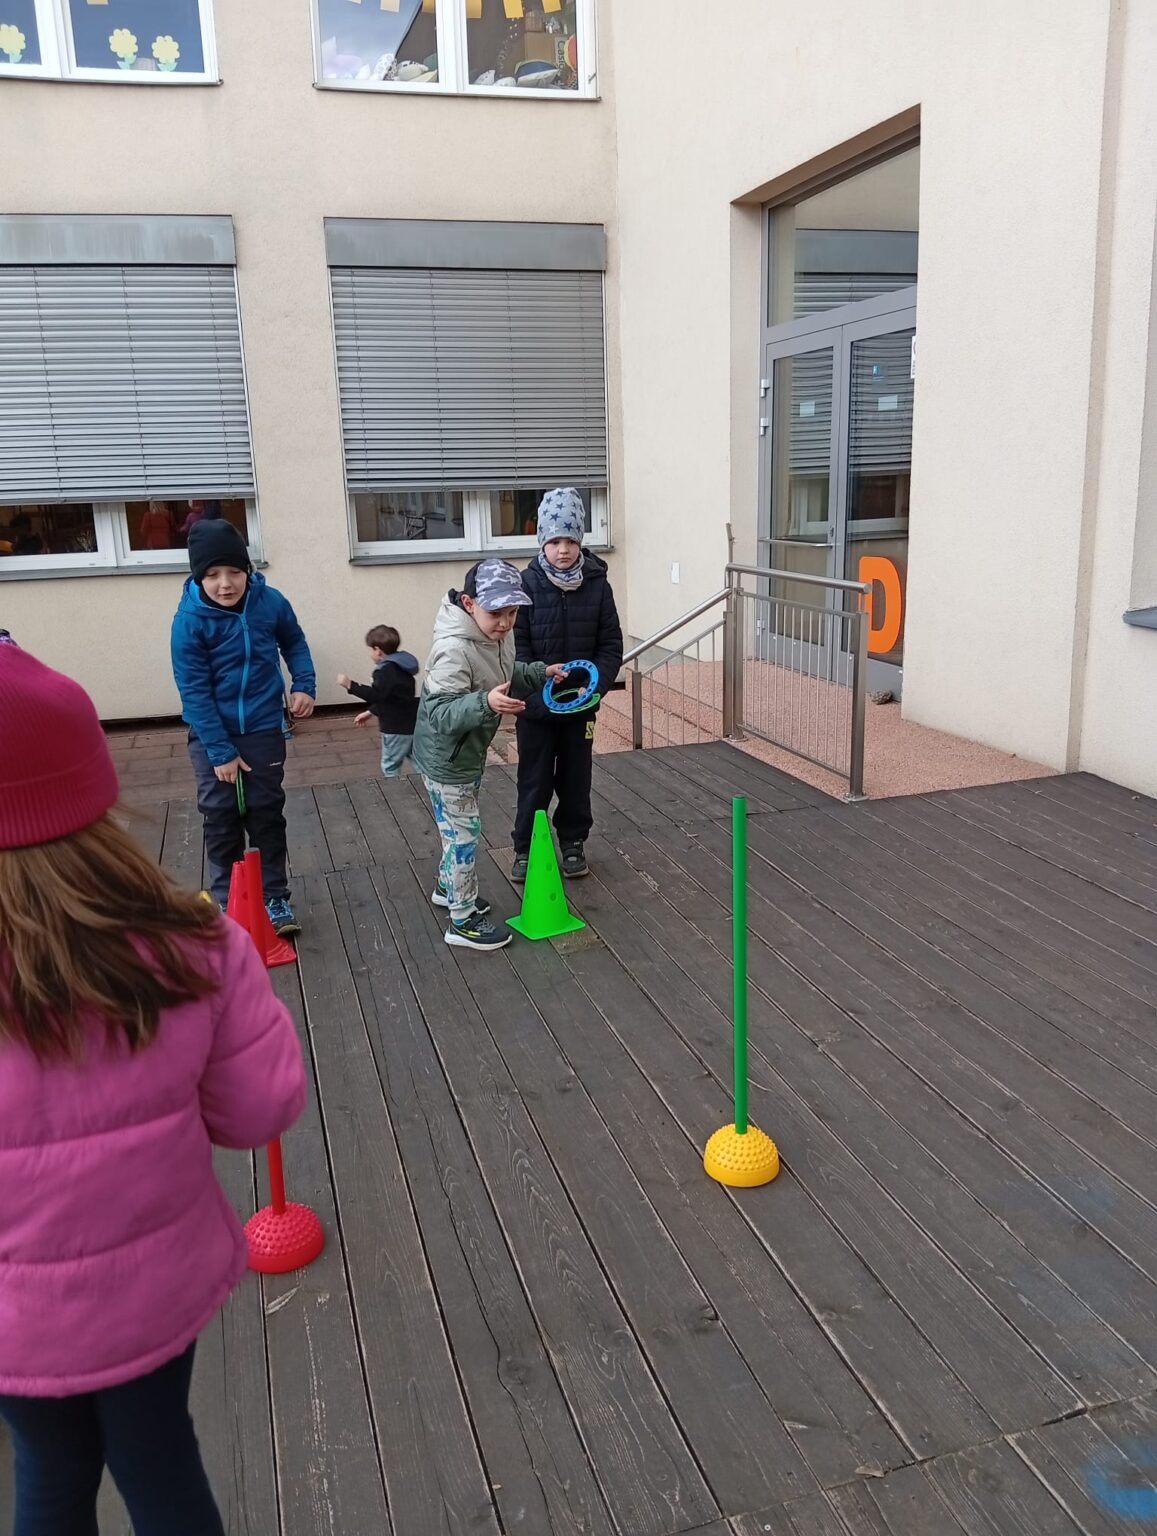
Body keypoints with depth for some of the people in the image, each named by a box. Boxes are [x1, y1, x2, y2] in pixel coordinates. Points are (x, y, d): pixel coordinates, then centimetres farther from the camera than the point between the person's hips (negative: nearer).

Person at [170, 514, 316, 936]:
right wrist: (221, 751, -18)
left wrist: (304, 684, -4)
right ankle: (227, 903, 21)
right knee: (221, 819, 6)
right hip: (212, 733, -1)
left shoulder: (270, 602, -11)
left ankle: (275, 897, 21)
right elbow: (194, 691, -17)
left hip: (263, 729, 2)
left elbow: (294, 642, 11)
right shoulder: (189, 620, -18)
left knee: (267, 814, 8)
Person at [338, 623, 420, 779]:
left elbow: (375, 695, -27)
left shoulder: (387, 670, -17)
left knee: (390, 767, 2)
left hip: (396, 728, -9)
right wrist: (371, 712, 25)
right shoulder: (400, 667, 14)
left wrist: (350, 685, -26)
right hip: (412, 724, 9)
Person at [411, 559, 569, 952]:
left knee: (459, 827, 24)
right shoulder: (454, 649, -33)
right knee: (463, 831, 1)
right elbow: (442, 714, -37)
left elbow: (505, 675, 16)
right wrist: (486, 703, -51)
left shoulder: (496, 633, -5)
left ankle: (448, 887, 45)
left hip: (469, 751, 9)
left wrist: (539, 672, 2)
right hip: (445, 759, -9)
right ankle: (463, 920, 14)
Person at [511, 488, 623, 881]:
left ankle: (573, 843, 32)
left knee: (576, 778, 14)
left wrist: (593, 687, -17)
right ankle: (525, 848, 24)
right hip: (535, 707, -2)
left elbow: (611, 646, -2)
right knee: (535, 781, 8)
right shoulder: (526, 584, -10)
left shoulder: (597, 584, -5)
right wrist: (542, 691, -23)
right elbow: (518, 647, -11)